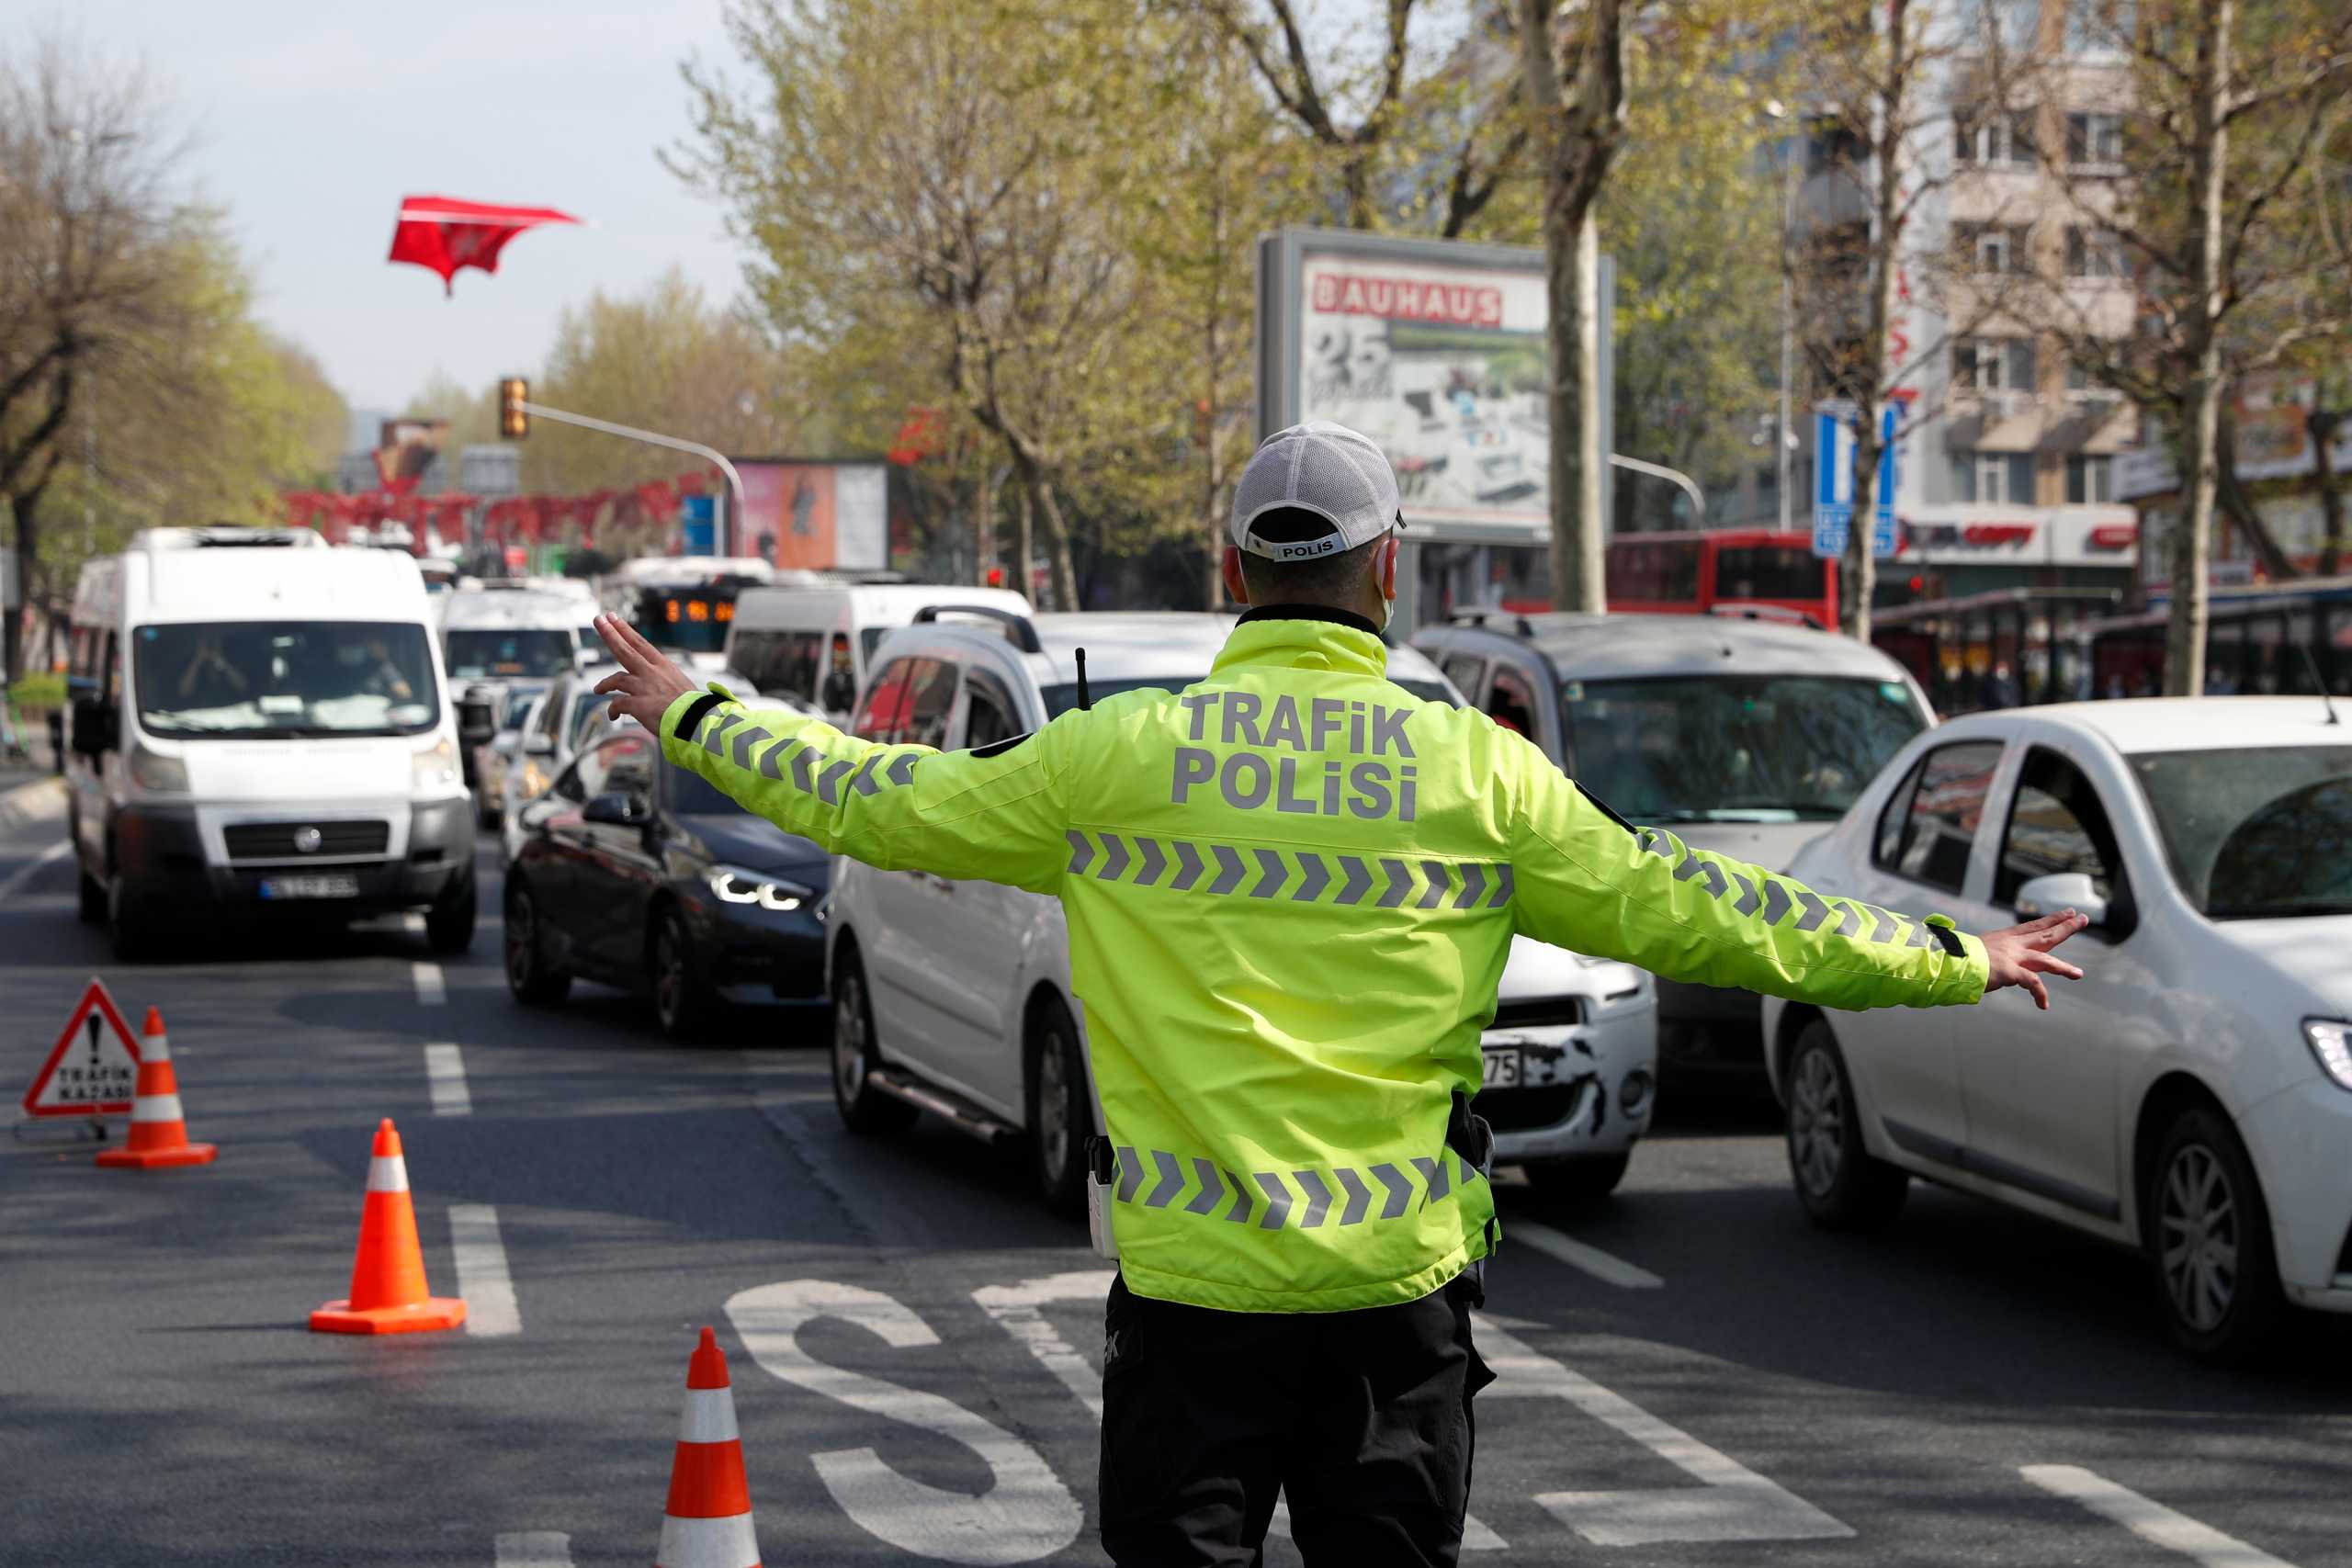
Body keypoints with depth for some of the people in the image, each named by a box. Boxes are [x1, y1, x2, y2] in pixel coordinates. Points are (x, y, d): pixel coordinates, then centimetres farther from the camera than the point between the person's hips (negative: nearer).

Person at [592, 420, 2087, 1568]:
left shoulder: (1120, 754, -2)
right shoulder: (1477, 769, -2)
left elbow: (888, 803, 9)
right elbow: (1683, 909, 3)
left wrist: (695, 717, 26)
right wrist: (1951, 960, 14)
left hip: (1192, 1277, -1)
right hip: (1400, 1282, 1)